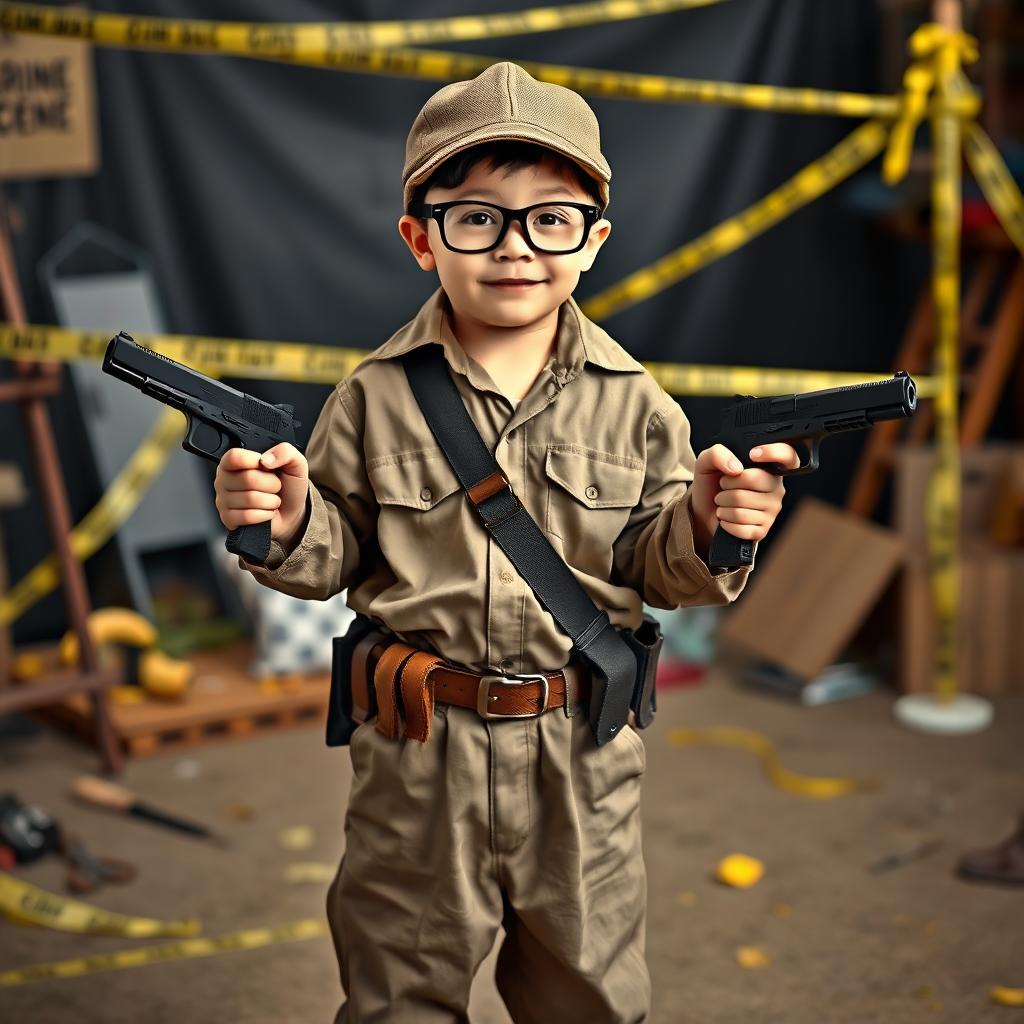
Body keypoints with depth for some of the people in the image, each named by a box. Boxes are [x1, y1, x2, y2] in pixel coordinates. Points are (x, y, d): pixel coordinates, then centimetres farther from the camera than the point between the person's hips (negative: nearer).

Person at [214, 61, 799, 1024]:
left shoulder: (630, 401, -4)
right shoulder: (376, 397, -6)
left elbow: (652, 570, 1)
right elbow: (338, 556, 1)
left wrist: (704, 526, -20)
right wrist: (287, 525, -20)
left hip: (582, 755, 1)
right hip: (417, 754, 0)